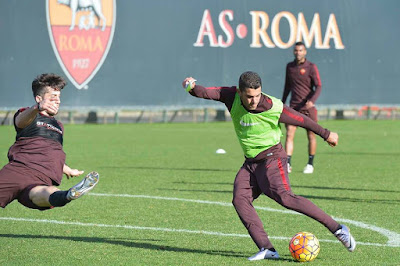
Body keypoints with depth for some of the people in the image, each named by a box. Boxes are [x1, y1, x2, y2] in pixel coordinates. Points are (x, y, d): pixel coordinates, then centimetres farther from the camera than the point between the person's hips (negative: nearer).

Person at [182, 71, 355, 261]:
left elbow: (302, 120, -6)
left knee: (284, 197, -25)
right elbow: (207, 93, -16)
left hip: (271, 158, -6)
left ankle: (337, 229, -22)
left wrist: (327, 135, 6)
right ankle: (266, 249, -19)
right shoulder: (233, 96, -7)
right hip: (250, 163, 6)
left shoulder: (273, 108, -18)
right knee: (240, 199, -14)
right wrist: (193, 88, -39)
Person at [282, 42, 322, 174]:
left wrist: (312, 100, -25)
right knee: (289, 135, -11)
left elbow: (318, 86, -9)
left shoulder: (311, 67, -3)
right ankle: (287, 164, -16)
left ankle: (310, 164, 18)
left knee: (311, 136, 4)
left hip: (308, 106, -3)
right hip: (293, 106, 3)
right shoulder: (289, 66, 10)